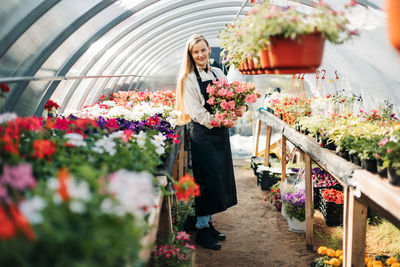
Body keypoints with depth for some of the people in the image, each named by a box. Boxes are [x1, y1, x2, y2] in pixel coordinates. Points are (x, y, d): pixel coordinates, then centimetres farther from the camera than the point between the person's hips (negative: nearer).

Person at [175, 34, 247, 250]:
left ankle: (208, 223, 24)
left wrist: (241, 108, -10)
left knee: (220, 179, 11)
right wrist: (221, 121, -20)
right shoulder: (188, 79, -7)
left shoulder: (218, 73, 11)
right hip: (203, 136, -6)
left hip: (221, 134, 6)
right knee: (208, 181, -5)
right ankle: (202, 230, 7)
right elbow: (197, 113, -14)